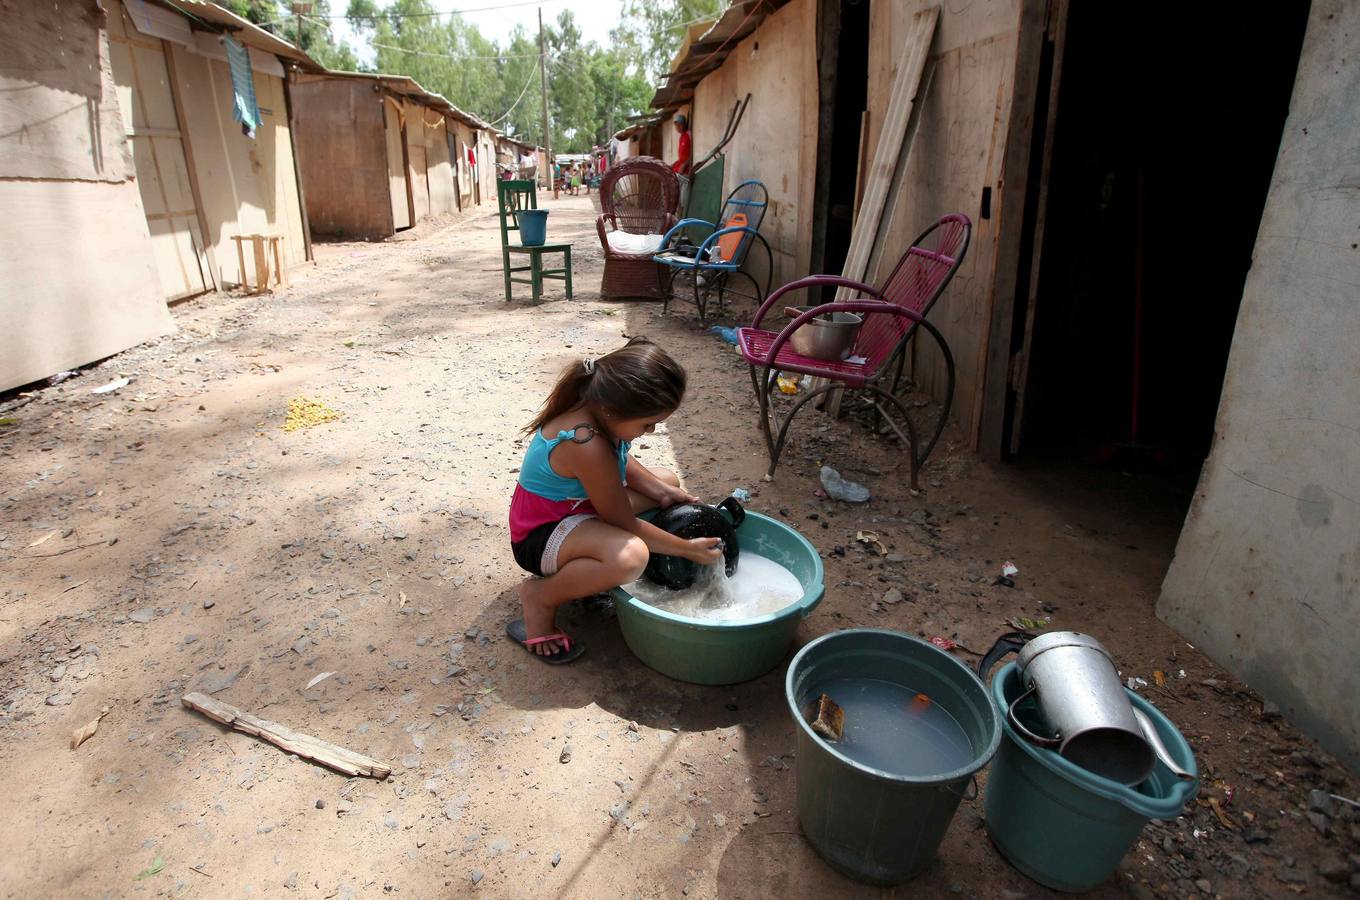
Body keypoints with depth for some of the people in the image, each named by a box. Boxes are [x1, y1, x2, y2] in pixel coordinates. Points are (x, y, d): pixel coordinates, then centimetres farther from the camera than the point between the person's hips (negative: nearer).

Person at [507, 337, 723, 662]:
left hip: (578, 503, 10)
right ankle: (540, 597, -9)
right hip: (539, 535, -10)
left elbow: (620, 459, 11)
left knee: (667, 481, 14)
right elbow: (625, 524, -22)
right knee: (630, 556, -39)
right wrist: (688, 549, -12)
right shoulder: (588, 446, -36)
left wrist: (660, 490, -3)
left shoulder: (596, 405, -12)